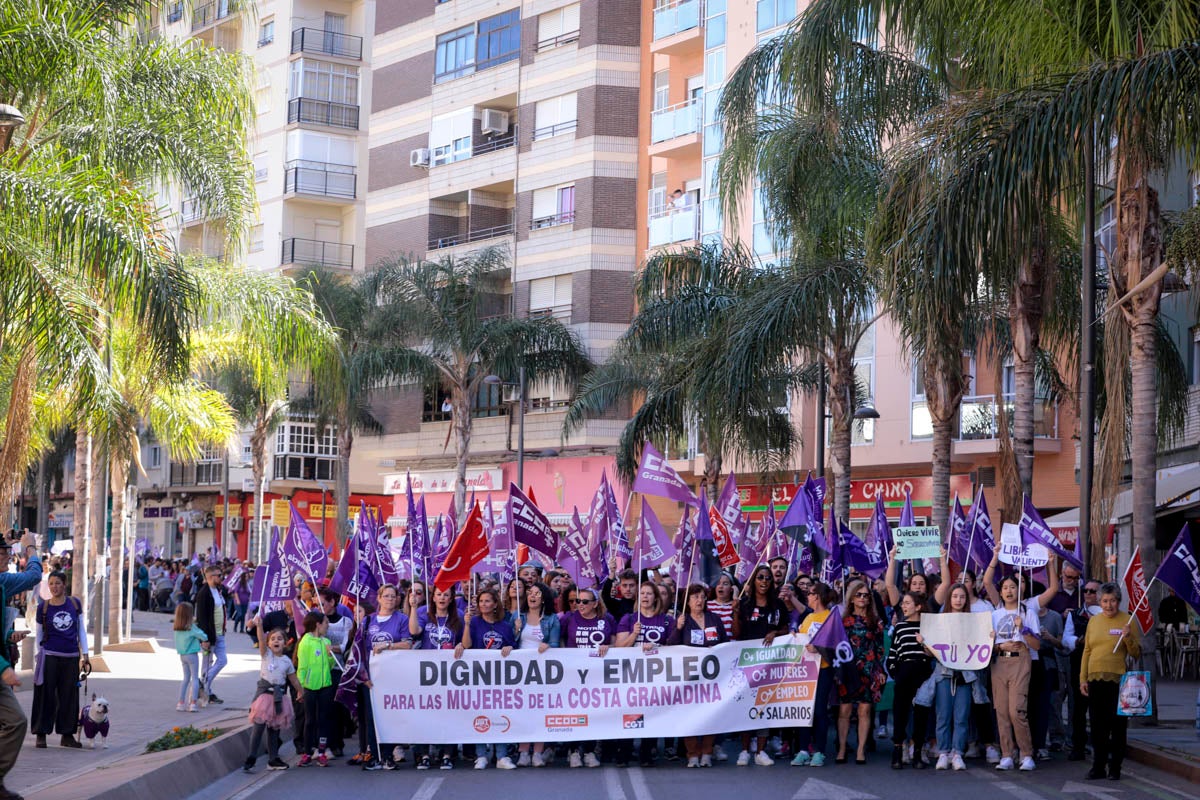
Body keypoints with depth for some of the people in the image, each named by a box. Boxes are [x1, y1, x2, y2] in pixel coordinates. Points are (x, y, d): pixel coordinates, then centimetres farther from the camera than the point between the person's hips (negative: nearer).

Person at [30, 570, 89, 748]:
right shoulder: (43, 607, -1)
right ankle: (41, 734, 4)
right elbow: (38, 634, 7)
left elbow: (81, 630, 9)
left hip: (71, 657, 2)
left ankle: (67, 734, 14)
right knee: (46, 695, -2)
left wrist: (85, 655, 7)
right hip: (50, 656, -2)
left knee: (69, 696, 6)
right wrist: (40, 656, 4)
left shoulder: (75, 603, 4)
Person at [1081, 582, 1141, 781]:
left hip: (1118, 680, -4)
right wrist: (1083, 679, 10)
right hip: (1095, 680, 4)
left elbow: (1136, 654, 0)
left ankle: (1115, 768, 9)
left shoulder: (1127, 620, -1)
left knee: (1117, 726, 2)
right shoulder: (1093, 621, 12)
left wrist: (1128, 637, -18)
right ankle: (1098, 766, 15)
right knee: (1098, 725, 8)